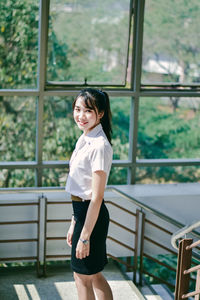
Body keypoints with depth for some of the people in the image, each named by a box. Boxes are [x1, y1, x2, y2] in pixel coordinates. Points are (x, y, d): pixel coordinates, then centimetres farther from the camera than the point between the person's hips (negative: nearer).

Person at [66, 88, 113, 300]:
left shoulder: (99, 146, -21)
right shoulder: (84, 140, 8)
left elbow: (96, 197, -21)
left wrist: (84, 236, -19)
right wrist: (74, 223, 18)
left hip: (91, 215, -9)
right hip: (81, 211, 9)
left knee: (84, 278, 6)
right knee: (93, 276, 19)